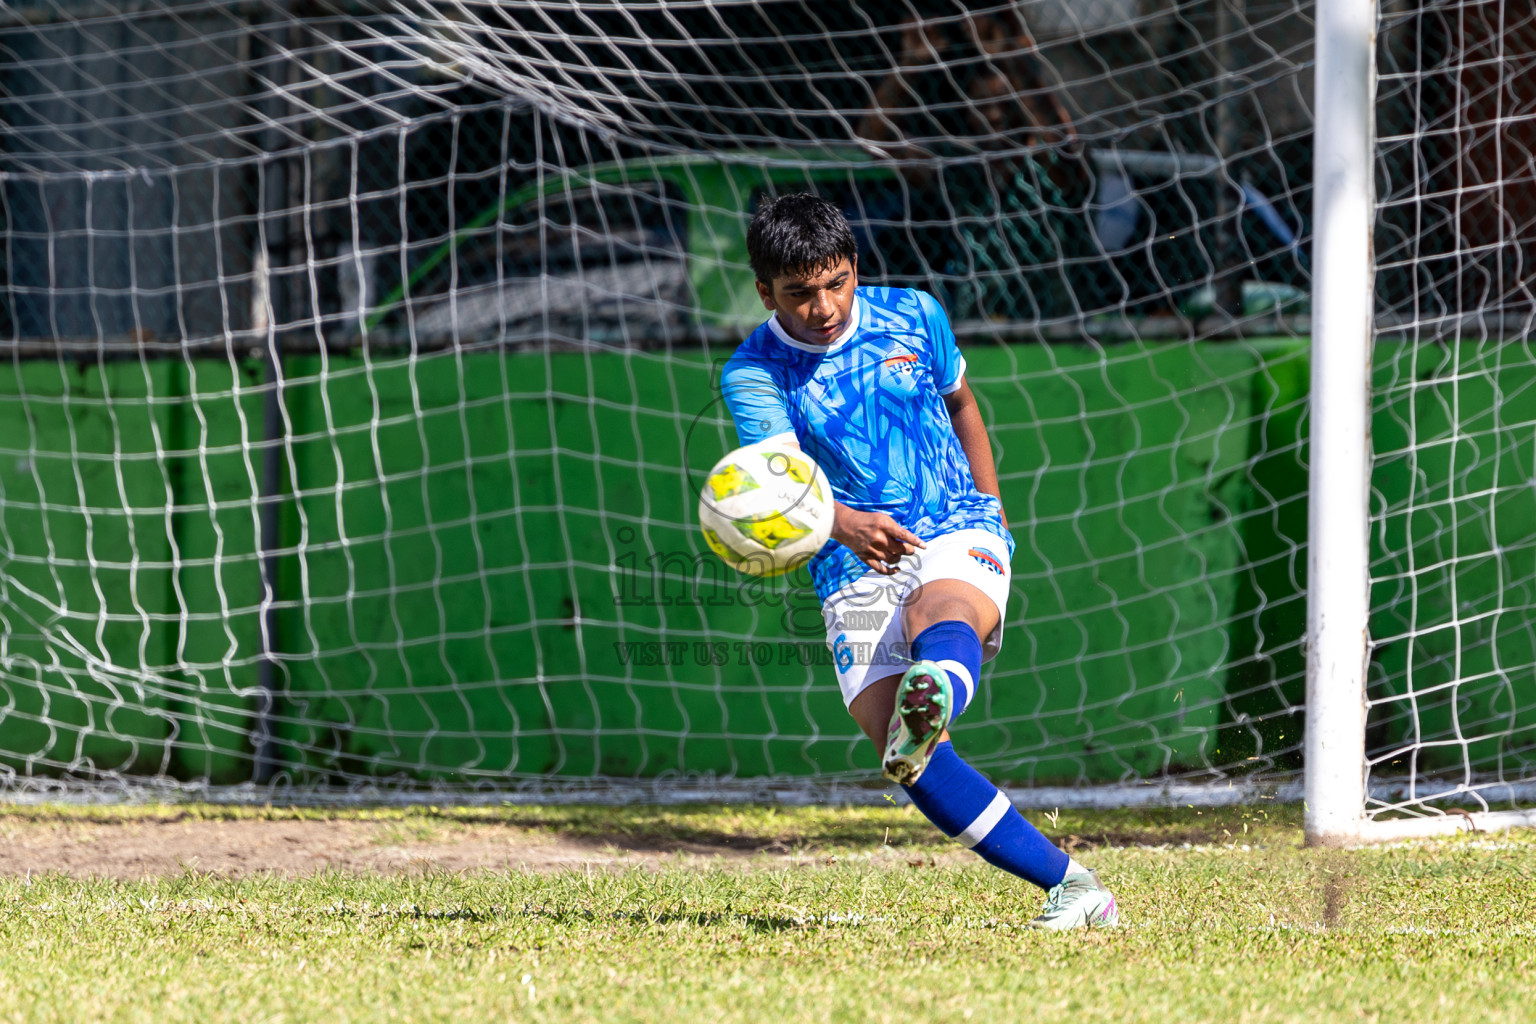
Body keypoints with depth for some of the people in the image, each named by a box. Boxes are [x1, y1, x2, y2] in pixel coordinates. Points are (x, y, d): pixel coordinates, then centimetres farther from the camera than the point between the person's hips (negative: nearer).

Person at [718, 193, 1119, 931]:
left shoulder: (914, 317, 6)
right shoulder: (752, 376, -2)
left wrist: (990, 511, 24)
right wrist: (846, 525, -39)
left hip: (957, 534, 0)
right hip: (853, 569, 0)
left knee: (942, 623, -38)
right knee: (907, 758, -20)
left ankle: (935, 700, -74)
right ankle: (1069, 884, -16)